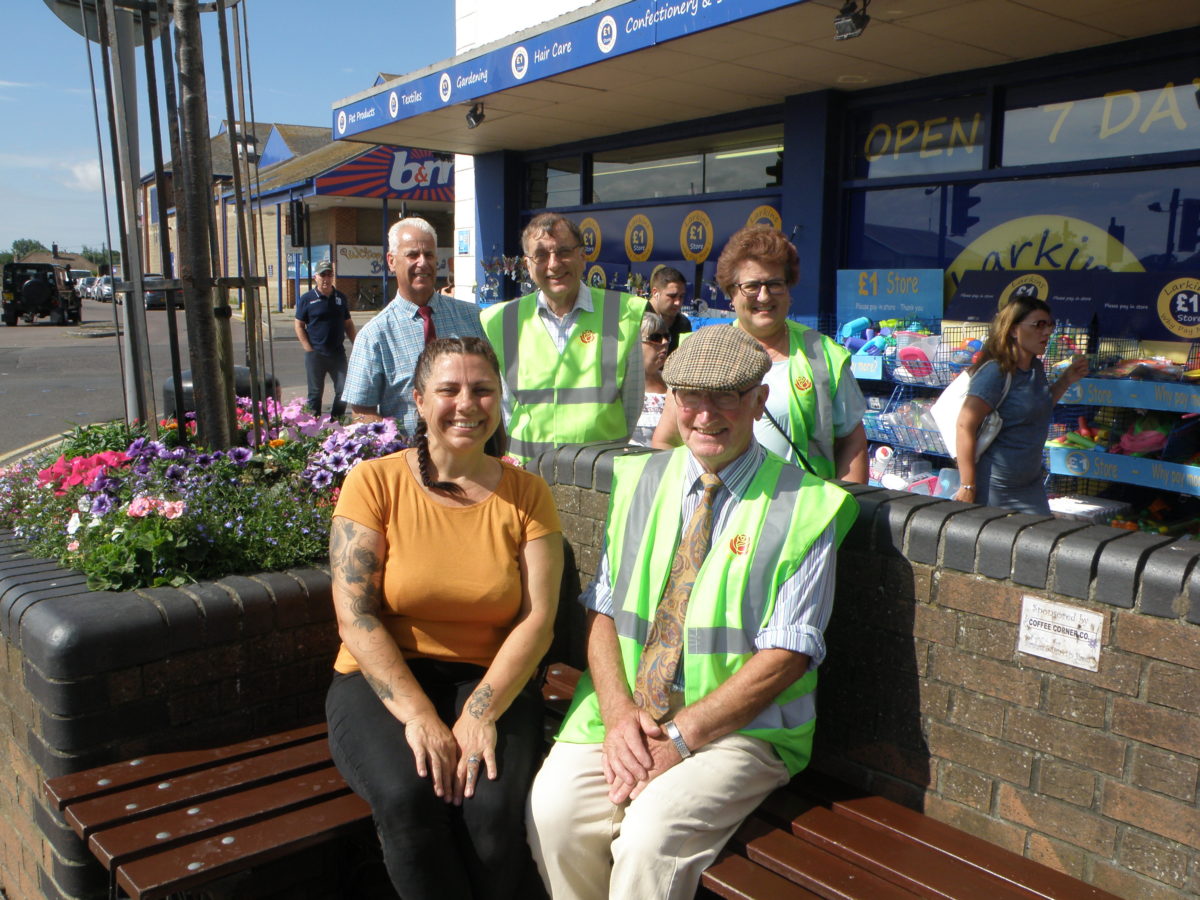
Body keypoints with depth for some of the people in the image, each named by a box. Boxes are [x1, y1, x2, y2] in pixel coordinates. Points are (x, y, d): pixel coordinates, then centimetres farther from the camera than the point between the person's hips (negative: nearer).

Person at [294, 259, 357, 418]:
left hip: (338, 353, 3)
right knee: (315, 393, 5)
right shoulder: (307, 299, -1)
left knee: (344, 390, 1)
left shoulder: (341, 298, 10)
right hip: (315, 354, -3)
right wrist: (309, 349, -9)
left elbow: (348, 324, 15)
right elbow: (299, 325, 0)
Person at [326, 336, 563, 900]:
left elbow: (537, 620, -4)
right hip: (384, 679, -1)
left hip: (491, 681, 1)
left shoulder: (526, 494, 3)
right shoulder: (374, 483, -2)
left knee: (493, 807, -26)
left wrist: (481, 712, -18)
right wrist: (418, 715, -19)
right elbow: (354, 616, -9)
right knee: (407, 797, -29)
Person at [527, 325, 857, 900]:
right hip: (623, 710, 4)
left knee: (651, 833, -27)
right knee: (551, 809, -19)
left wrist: (680, 735, -15)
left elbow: (786, 654, -10)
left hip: (740, 725, -3)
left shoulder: (804, 506, -5)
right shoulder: (639, 482, 9)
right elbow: (602, 608, 6)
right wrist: (618, 709, -11)